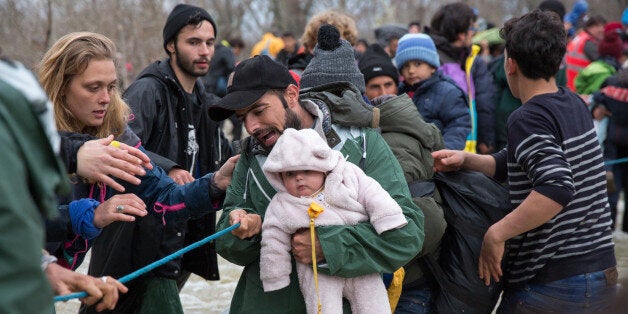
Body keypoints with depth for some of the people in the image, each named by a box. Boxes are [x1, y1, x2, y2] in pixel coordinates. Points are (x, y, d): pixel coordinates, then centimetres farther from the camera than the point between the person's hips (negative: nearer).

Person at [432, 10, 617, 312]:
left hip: (552, 284, -8)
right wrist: (466, 160, 4)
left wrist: (496, 234, -26)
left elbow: (557, 187, -32)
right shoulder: (574, 104, 9)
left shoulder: (528, 119, -17)